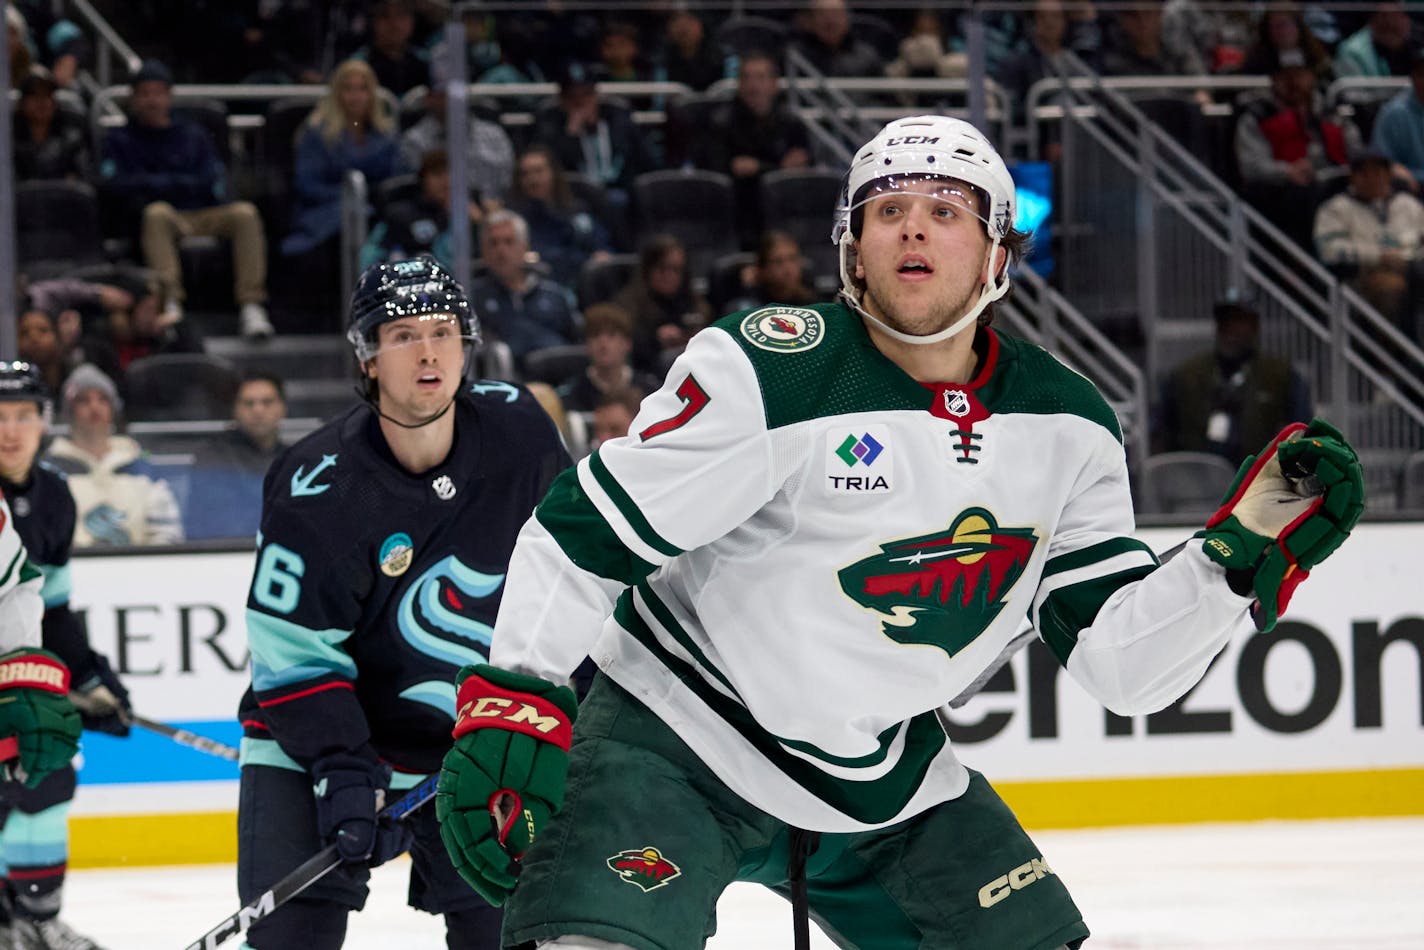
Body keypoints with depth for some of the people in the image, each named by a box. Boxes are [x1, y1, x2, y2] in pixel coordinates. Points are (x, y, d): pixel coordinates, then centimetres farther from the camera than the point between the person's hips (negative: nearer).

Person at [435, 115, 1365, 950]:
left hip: (887, 778, 6)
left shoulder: (1068, 427, -1)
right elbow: (584, 533, -15)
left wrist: (1251, 548, -13)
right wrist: (513, 708, -23)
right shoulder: (769, 373, -18)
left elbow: (1122, 658, 0)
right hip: (678, 743, -6)